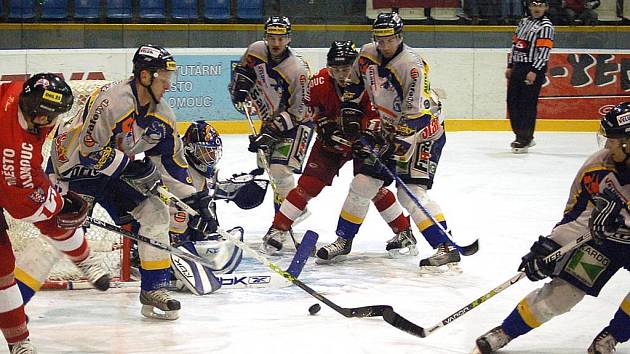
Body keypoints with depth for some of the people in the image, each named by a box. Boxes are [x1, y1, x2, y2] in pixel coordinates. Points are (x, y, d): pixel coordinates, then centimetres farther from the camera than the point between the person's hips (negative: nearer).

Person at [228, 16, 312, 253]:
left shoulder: (298, 70, -27)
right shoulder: (257, 51, -9)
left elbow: (297, 112, -25)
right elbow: (243, 71, 13)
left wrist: (270, 132, -30)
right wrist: (240, 91, -5)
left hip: (295, 124, -8)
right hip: (271, 119, 8)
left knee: (280, 170, -21)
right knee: (270, 169, 17)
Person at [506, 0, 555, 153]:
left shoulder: (546, 27, -8)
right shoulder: (523, 22, 17)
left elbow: (544, 51, -16)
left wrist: (534, 71, -22)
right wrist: (510, 66, 17)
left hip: (534, 70, -8)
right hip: (518, 67, 8)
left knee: (527, 104, -9)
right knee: (512, 102, 8)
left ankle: (525, 140, -5)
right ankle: (521, 135, 19)